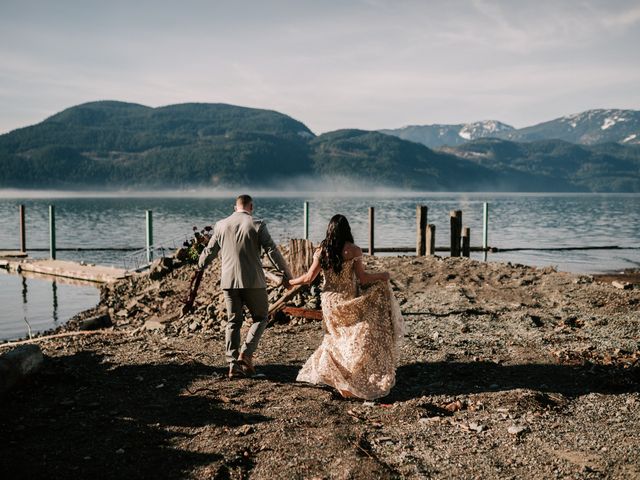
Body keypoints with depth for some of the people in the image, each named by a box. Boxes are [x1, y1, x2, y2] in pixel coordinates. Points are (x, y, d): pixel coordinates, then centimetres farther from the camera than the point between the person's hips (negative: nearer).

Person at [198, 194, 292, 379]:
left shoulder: (221, 225, 7)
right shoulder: (257, 225, -5)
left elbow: (209, 251, 16)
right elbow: (272, 251, -7)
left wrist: (199, 267, 34)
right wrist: (286, 274, 0)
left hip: (229, 281, 4)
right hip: (253, 281, -4)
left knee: (233, 322, 11)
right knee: (261, 317, 12)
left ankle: (233, 365, 8)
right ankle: (246, 353, -4)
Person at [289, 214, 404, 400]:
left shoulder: (321, 251, -2)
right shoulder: (353, 250, -12)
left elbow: (309, 278, -2)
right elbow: (362, 278, -10)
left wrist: (290, 282, 15)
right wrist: (383, 276, 6)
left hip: (329, 301, 4)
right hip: (349, 302, -4)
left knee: (337, 337, 19)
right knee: (358, 339, 6)